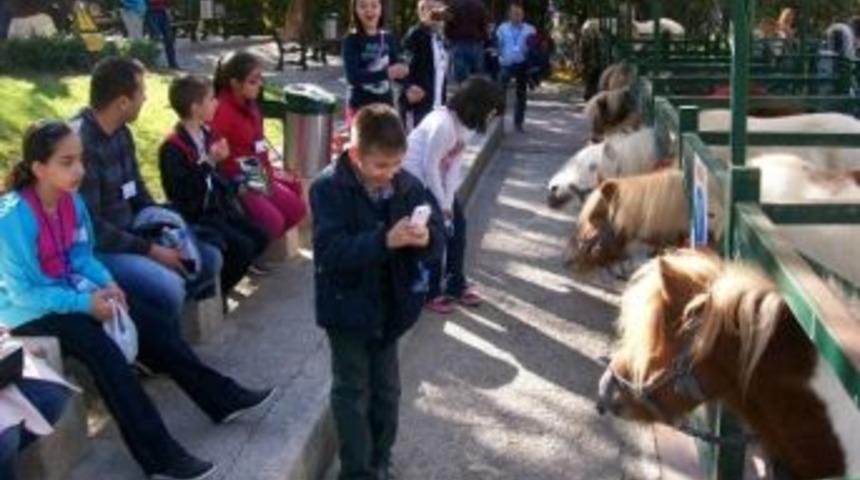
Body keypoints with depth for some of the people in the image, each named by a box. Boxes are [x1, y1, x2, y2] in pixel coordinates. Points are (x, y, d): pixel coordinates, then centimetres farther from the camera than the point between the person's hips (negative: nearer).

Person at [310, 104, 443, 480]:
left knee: (386, 388, 18)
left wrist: (426, 238, -28)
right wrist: (385, 241, -38)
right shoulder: (329, 188, -18)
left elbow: (437, 239, -3)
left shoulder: (407, 186, -5)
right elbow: (331, 250, -28)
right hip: (349, 307, -5)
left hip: (391, 306, 5)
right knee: (353, 390, 7)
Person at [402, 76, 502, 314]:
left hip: (437, 178, 9)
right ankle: (430, 292, 7)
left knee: (457, 225, 9)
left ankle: (455, 285, 22)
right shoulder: (442, 124, -30)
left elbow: (455, 162, -4)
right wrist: (442, 203, -17)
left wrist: (449, 201, -10)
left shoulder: (466, 122, -2)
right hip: (417, 178, -9)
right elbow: (429, 166, -26)